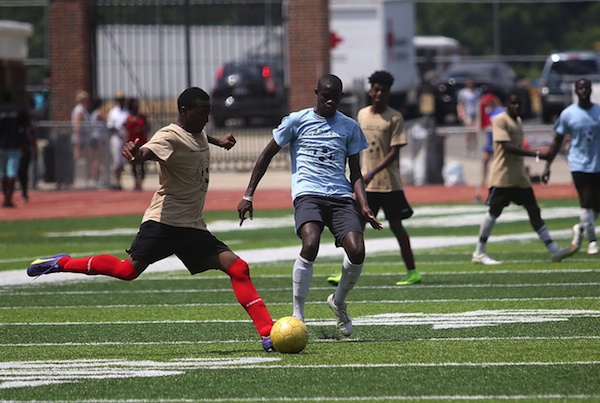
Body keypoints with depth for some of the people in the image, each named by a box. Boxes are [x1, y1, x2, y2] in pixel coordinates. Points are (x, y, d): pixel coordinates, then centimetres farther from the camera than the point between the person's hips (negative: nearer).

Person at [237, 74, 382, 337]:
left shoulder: (350, 127, 16)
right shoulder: (297, 121, 8)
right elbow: (267, 155, 13)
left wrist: (363, 205, 1)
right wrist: (248, 196, 7)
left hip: (341, 197, 3)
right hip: (308, 194, -3)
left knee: (357, 251, -20)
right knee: (310, 244, -31)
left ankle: (338, 301, 12)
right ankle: (297, 315, -18)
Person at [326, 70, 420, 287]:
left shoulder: (394, 118, -8)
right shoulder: (362, 115, 9)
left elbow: (394, 152, -13)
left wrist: (372, 173, -22)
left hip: (389, 183, -5)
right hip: (367, 183, 5)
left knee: (396, 226, 1)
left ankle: (412, 271, 11)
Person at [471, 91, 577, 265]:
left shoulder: (518, 121, 16)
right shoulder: (500, 120, -12)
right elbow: (507, 146, -23)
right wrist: (536, 154, -27)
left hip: (520, 177, 8)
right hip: (502, 177, -8)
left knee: (534, 210, 4)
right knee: (494, 212, -4)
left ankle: (553, 250, 2)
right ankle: (479, 253, 5)